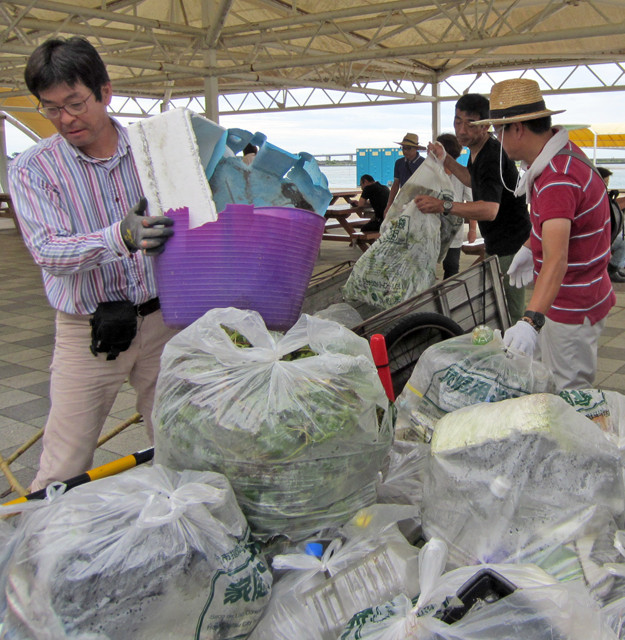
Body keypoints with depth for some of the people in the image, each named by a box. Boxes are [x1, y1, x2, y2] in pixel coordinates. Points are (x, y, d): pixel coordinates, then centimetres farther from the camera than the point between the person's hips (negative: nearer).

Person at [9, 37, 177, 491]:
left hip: (160, 318, 2)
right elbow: (48, 251, -17)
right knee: (64, 469, 3)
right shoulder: (32, 169, -4)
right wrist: (120, 238, -34)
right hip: (88, 332, -2)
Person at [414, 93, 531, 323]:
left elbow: (489, 209, -39)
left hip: (510, 246, -11)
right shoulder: (478, 151, 7)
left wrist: (444, 206, -46)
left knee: (509, 316, -7)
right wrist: (446, 160, 17)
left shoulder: (492, 156, -25)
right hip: (496, 244, 11)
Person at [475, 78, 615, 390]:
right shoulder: (562, 152, 3)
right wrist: (530, 247, 19)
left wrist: (531, 321, -54)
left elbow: (556, 260, -44)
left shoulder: (558, 180, -31)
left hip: (572, 308, -10)